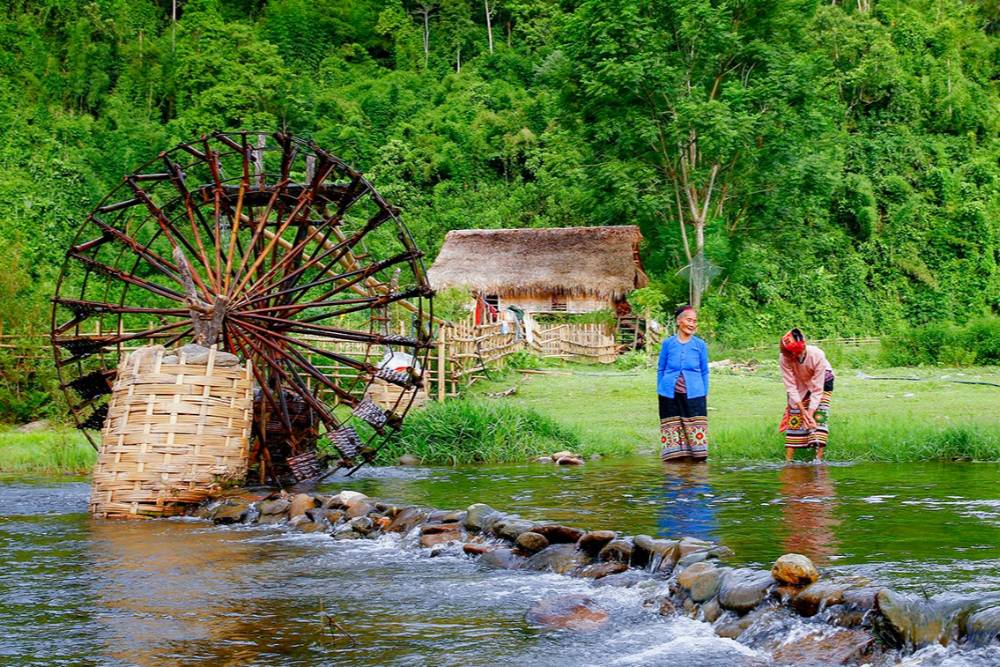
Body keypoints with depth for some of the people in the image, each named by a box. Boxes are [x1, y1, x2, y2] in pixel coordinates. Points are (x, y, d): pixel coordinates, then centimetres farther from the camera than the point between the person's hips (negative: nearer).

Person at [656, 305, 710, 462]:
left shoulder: (700, 345, 5)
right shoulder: (668, 343, 5)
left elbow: (704, 372, 11)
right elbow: (660, 369, 13)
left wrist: (705, 394, 9)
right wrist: (660, 391, 9)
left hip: (693, 394, 0)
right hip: (670, 395, 0)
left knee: (695, 428, -6)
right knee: (672, 428, 1)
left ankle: (697, 458, -1)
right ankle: (674, 458, 8)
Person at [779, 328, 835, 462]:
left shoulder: (817, 355, -38)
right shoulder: (784, 359, -32)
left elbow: (817, 389, -31)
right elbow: (791, 386, -26)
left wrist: (810, 412, -33)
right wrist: (802, 410, -30)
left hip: (823, 380, -2)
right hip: (800, 384, 2)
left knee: (820, 416, -16)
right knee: (794, 417, -5)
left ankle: (819, 458, -20)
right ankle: (788, 459, -2)